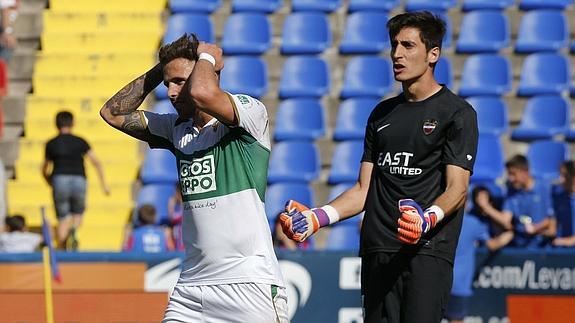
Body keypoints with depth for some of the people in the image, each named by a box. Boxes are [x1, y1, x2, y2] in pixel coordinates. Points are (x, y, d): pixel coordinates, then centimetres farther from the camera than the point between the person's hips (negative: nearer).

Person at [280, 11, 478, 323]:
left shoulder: (457, 113, 1)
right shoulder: (382, 114, 20)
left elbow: (457, 188, -9)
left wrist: (427, 220, -30)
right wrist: (317, 217, 3)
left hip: (427, 250, -6)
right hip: (377, 251, 6)